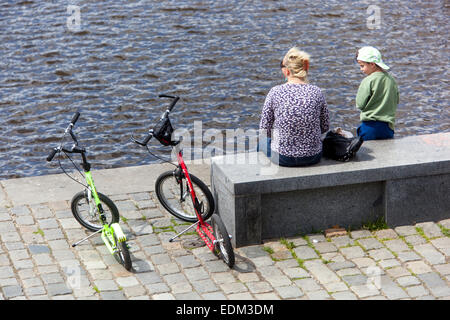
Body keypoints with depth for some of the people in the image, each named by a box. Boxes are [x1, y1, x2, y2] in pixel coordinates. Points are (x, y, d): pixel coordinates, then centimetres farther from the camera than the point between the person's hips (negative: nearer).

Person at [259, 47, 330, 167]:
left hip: (283, 158, -2)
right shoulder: (316, 92, -6)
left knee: (263, 141, 31)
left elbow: (264, 130, -6)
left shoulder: (275, 92, -12)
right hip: (313, 157, 2)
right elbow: (325, 127, 4)